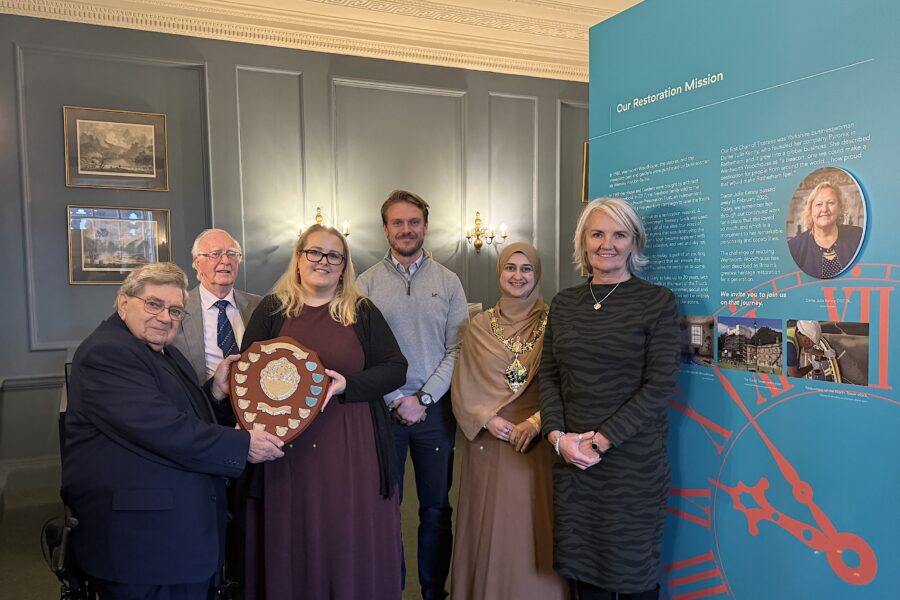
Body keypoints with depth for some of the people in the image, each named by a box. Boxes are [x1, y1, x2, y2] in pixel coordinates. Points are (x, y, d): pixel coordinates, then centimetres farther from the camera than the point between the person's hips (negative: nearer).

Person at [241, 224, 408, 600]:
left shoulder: (362, 312, 5)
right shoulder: (271, 309, 5)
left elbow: (396, 369, 1)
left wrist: (348, 384, -15)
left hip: (351, 448, 0)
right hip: (287, 446, 0)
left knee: (353, 542, 8)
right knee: (292, 544, 10)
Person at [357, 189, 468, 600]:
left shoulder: (448, 282, 2)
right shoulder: (368, 282, 1)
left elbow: (457, 349, -2)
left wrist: (424, 398, -9)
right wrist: (396, 400, -9)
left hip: (435, 408, 1)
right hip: (383, 408, 0)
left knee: (437, 506, 9)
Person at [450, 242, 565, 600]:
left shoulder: (551, 322, 0)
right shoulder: (479, 326, 6)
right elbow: (463, 385, 4)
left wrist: (536, 422, -15)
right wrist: (488, 419, -10)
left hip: (536, 440, -1)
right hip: (489, 439, 2)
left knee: (533, 526, 4)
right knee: (490, 526, 8)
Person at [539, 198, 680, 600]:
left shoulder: (657, 302, -4)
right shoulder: (564, 303, 8)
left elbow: (660, 384, -10)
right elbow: (548, 375, 8)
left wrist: (601, 441, -14)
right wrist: (557, 435, -7)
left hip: (633, 458, -3)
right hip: (572, 458, 4)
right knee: (582, 564, 13)